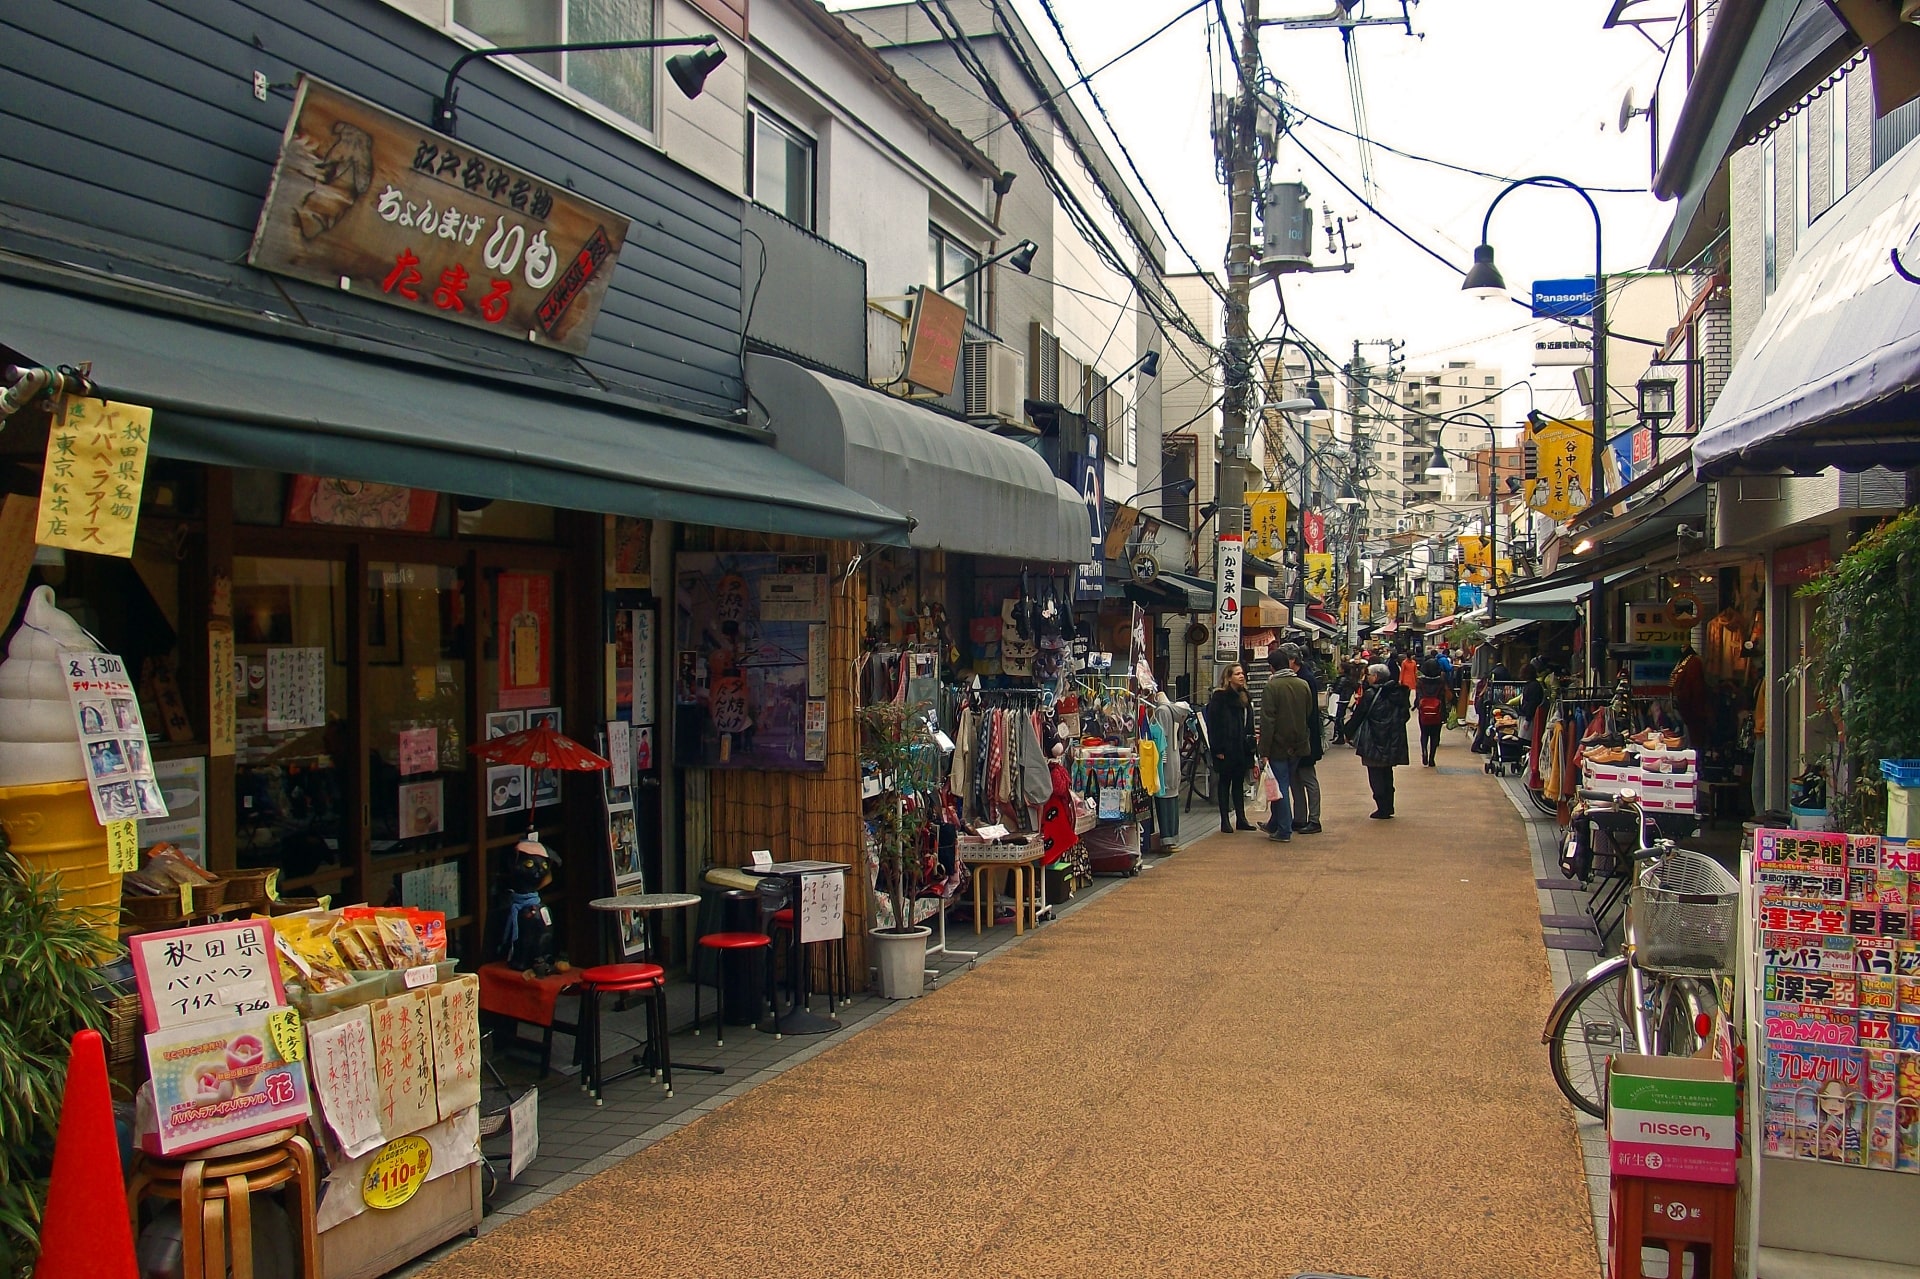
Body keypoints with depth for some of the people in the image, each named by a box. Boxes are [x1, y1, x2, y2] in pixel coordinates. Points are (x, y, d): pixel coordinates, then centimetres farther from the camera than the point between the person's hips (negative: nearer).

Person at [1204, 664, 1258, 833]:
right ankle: (1224, 821, 6)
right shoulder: (1219, 697, -10)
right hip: (1226, 749, -7)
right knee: (1224, 782, 1)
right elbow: (1213, 725, -13)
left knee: (1239, 783, 11)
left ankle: (1241, 819, 16)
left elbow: (1249, 724, 17)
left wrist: (1250, 746, 10)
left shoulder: (1244, 697, 13)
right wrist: (1218, 749, -17)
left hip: (1241, 748, 7)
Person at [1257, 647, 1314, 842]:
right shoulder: (1303, 685, 3)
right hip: (1298, 745, 6)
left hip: (1279, 745, -5)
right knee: (1285, 784, 16)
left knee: (1281, 786, 1)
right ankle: (1274, 824, 28)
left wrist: (1264, 750, -13)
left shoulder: (1272, 686, -14)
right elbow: (1309, 714, 13)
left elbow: (1267, 721, -16)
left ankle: (1284, 830, 2)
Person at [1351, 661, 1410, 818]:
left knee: (1376, 776, 1)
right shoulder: (1397, 693, 5)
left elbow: (1358, 716, -7)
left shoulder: (1370, 695, -13)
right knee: (1387, 774, 18)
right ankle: (1388, 807, 19)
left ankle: (1382, 808, -3)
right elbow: (1405, 716, 11)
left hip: (1374, 743, -6)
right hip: (1392, 744, 6)